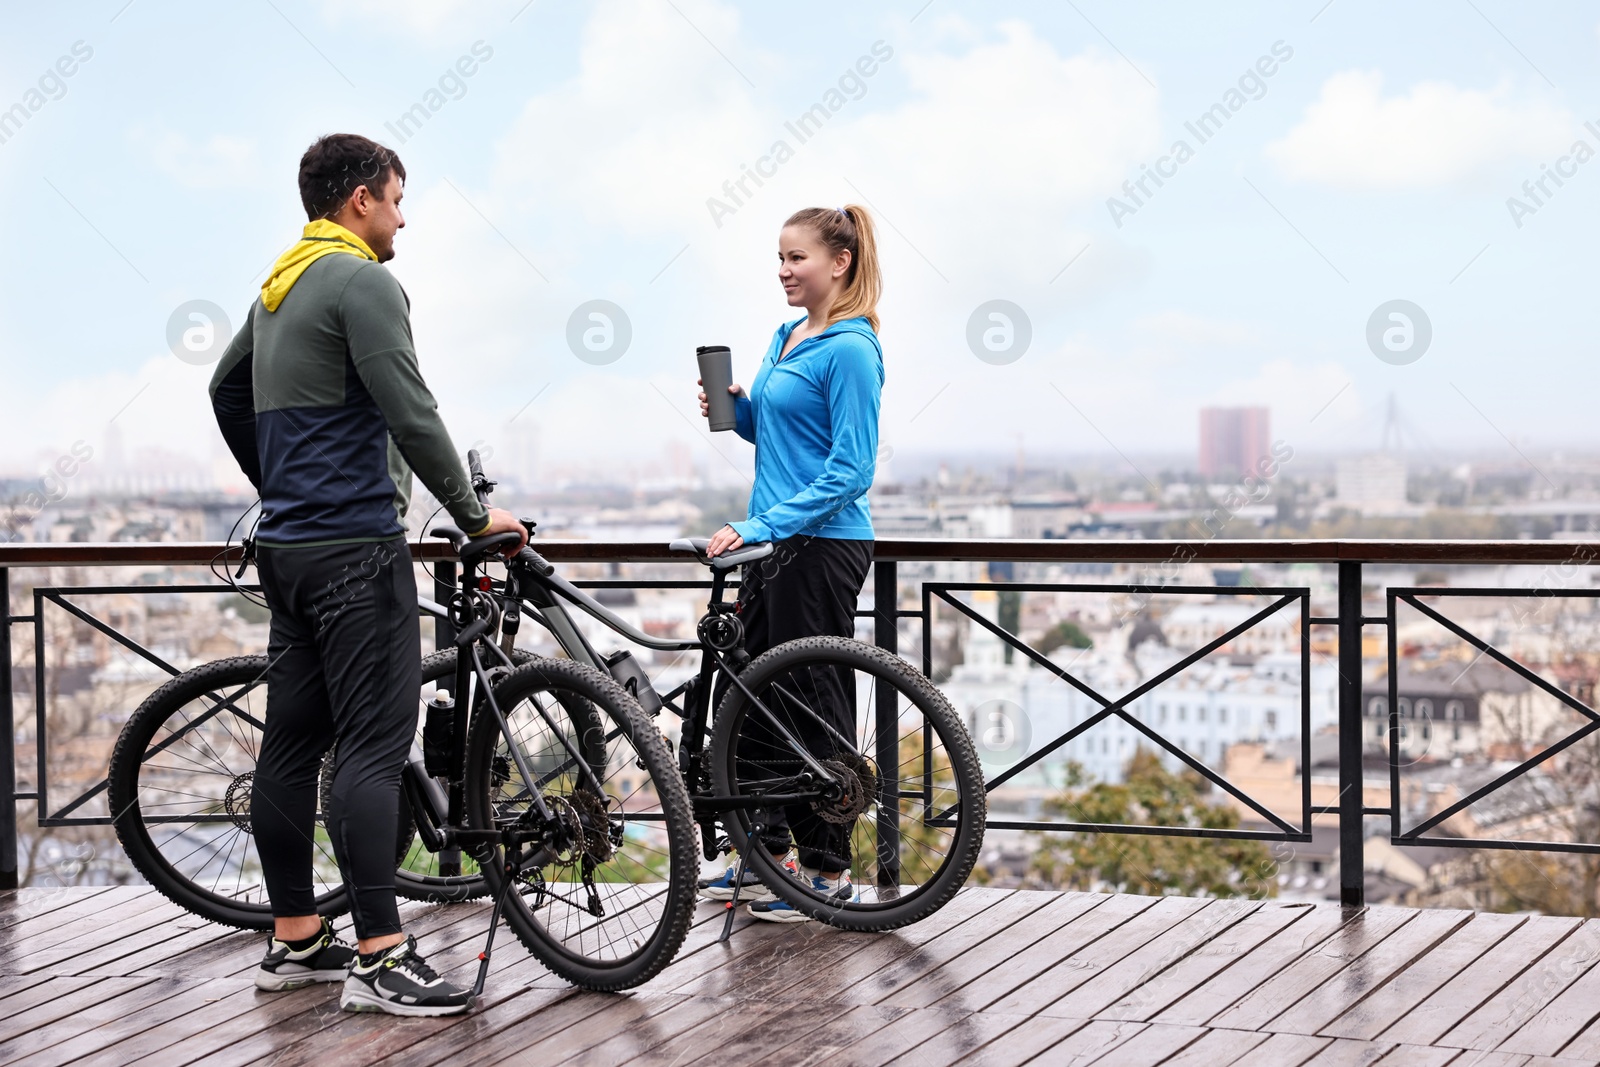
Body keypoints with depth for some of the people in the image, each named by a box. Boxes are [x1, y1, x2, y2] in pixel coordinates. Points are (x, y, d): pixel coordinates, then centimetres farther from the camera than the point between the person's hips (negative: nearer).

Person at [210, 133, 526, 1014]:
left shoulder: (279, 287, 17)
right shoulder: (361, 283, -12)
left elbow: (226, 391, 30)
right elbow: (411, 414, -18)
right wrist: (473, 514, -8)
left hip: (286, 544, 10)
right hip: (354, 545, -10)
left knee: (291, 742, 11)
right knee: (373, 744, -12)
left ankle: (295, 939, 17)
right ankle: (379, 957, -15)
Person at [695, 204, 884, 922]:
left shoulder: (849, 350, -15)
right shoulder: (786, 339, 13)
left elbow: (850, 470, -19)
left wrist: (761, 525, -23)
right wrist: (737, 408, 3)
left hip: (822, 547, -9)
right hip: (773, 542, 9)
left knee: (815, 702, -2)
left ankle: (828, 869, 8)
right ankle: (769, 853, 24)